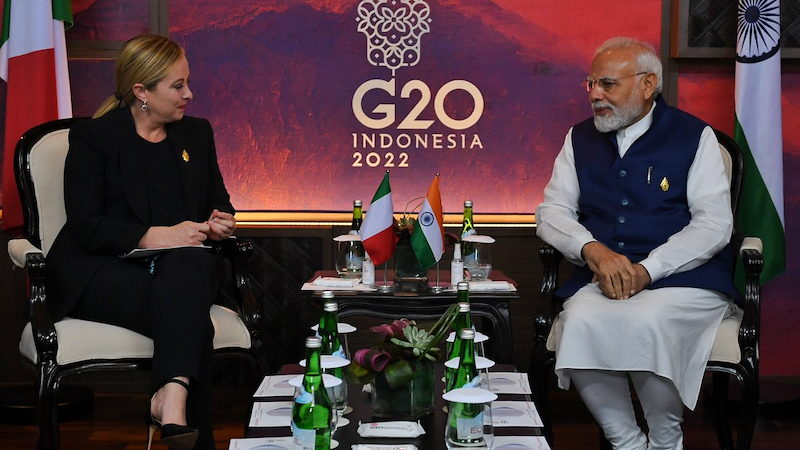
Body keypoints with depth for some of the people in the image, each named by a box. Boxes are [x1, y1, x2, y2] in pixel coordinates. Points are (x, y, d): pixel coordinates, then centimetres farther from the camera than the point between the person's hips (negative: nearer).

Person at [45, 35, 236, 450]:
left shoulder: (196, 133, 17)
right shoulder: (93, 136, 0)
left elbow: (219, 201, 26)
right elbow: (85, 228, -10)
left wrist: (220, 223, 0)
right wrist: (154, 236, -23)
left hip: (180, 266, 4)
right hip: (101, 272, -4)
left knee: (194, 264, -36)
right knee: (192, 323, -33)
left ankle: (171, 397, -48)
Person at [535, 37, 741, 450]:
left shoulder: (694, 137, 4)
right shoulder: (579, 139, 16)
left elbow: (714, 224, -4)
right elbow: (551, 212, 11)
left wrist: (646, 270, -16)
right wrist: (592, 249, -11)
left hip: (685, 278, -3)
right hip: (602, 278, 3)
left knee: (646, 323, -35)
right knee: (580, 323, -31)